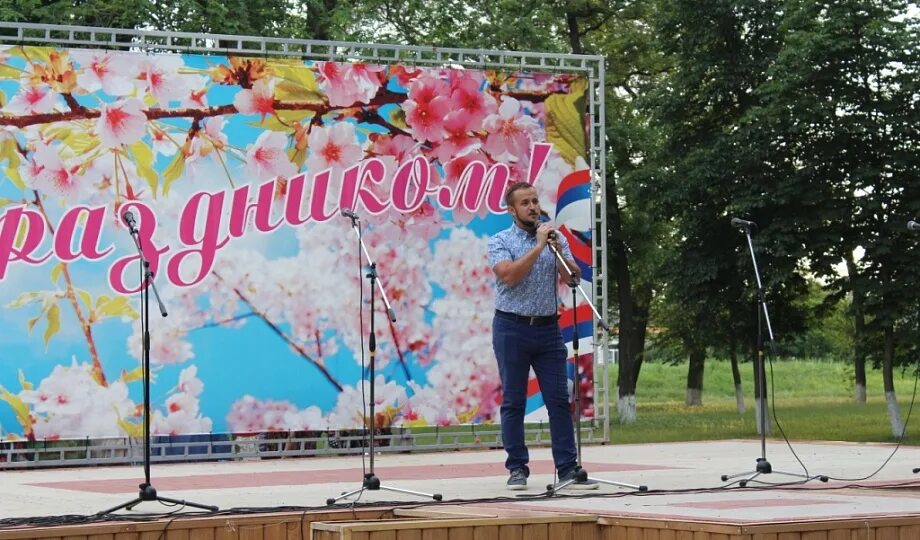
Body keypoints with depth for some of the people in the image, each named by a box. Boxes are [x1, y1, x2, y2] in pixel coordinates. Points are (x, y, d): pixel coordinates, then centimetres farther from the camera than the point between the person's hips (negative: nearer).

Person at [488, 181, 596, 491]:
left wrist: (559, 251, -14)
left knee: (559, 400, 0)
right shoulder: (500, 241, -1)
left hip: (548, 328, 3)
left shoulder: (556, 238, 10)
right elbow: (509, 276, -17)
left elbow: (574, 278, 2)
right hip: (512, 328, -3)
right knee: (513, 401, 1)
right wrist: (538, 247, -16)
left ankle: (568, 468, 1)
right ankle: (517, 469, 8)